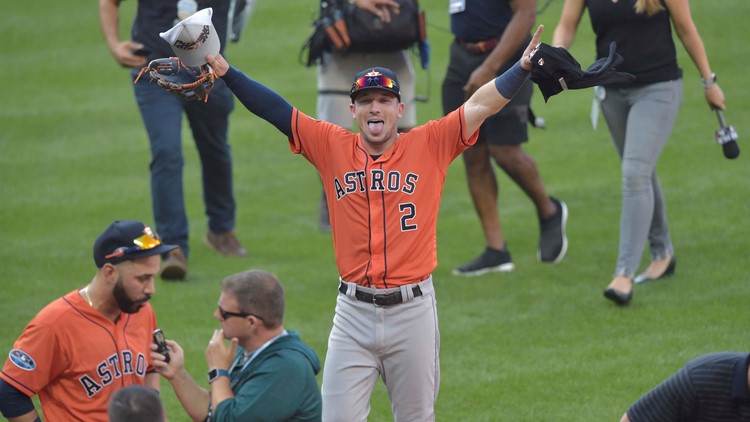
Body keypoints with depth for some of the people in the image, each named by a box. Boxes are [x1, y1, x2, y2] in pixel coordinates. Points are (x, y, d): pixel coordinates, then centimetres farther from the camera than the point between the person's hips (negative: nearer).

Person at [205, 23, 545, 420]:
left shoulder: (428, 145, 2)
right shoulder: (332, 146, 6)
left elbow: (482, 104, -2)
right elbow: (273, 108, 3)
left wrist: (523, 67, -12)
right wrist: (226, 72, -5)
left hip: (413, 310, -1)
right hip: (353, 311, 1)